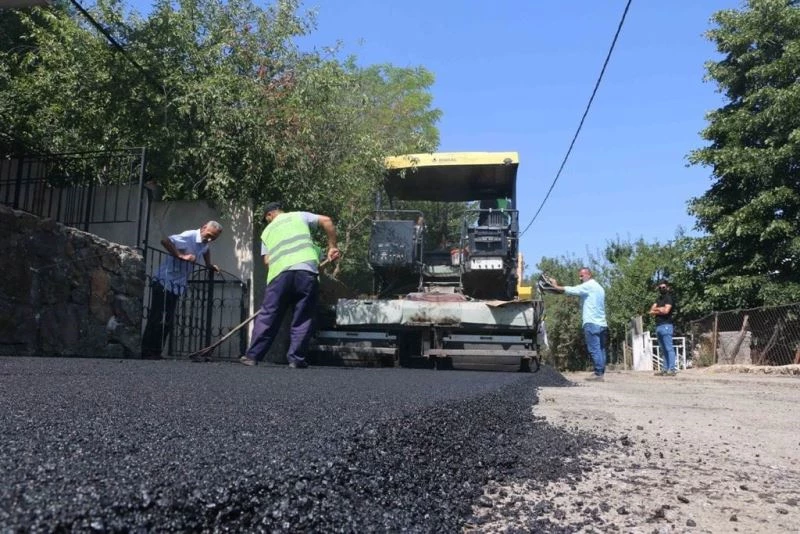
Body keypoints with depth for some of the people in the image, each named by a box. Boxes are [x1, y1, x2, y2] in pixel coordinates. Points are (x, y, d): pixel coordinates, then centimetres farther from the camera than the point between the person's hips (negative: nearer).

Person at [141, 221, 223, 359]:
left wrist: (209, 264, 21)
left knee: (167, 322, 9)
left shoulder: (204, 243, 9)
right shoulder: (189, 236, -18)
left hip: (176, 286, 9)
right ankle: (147, 352, -2)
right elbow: (165, 241, -30)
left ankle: (155, 352, 15)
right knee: (157, 320, -8)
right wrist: (181, 255, -29)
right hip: (164, 284, -9)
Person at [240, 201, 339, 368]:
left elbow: (267, 260, 16)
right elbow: (327, 221, 11)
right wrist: (332, 247, 15)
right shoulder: (299, 216, 22)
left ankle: (253, 355, 11)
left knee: (267, 316, 9)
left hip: (279, 273, 2)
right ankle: (296, 359, 4)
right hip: (306, 269, -1)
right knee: (303, 318, 6)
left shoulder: (267, 231, 27)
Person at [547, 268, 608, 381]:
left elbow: (572, 290, -9)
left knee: (594, 350, -10)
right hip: (602, 324, 9)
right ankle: (601, 373, 5)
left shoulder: (589, 285, -4)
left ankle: (598, 374, -13)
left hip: (592, 323, -9)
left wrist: (556, 286, 0)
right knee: (601, 350, 5)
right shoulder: (599, 287, 25)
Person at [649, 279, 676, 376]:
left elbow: (666, 310, -16)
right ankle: (664, 369, 10)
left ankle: (671, 369, -14)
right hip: (658, 326, 8)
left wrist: (656, 309, 0)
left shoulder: (669, 298, -2)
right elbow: (651, 311, 12)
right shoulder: (659, 299, 21)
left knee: (669, 349, -11)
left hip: (666, 325, -8)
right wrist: (660, 310, -4)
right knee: (663, 349, 8)